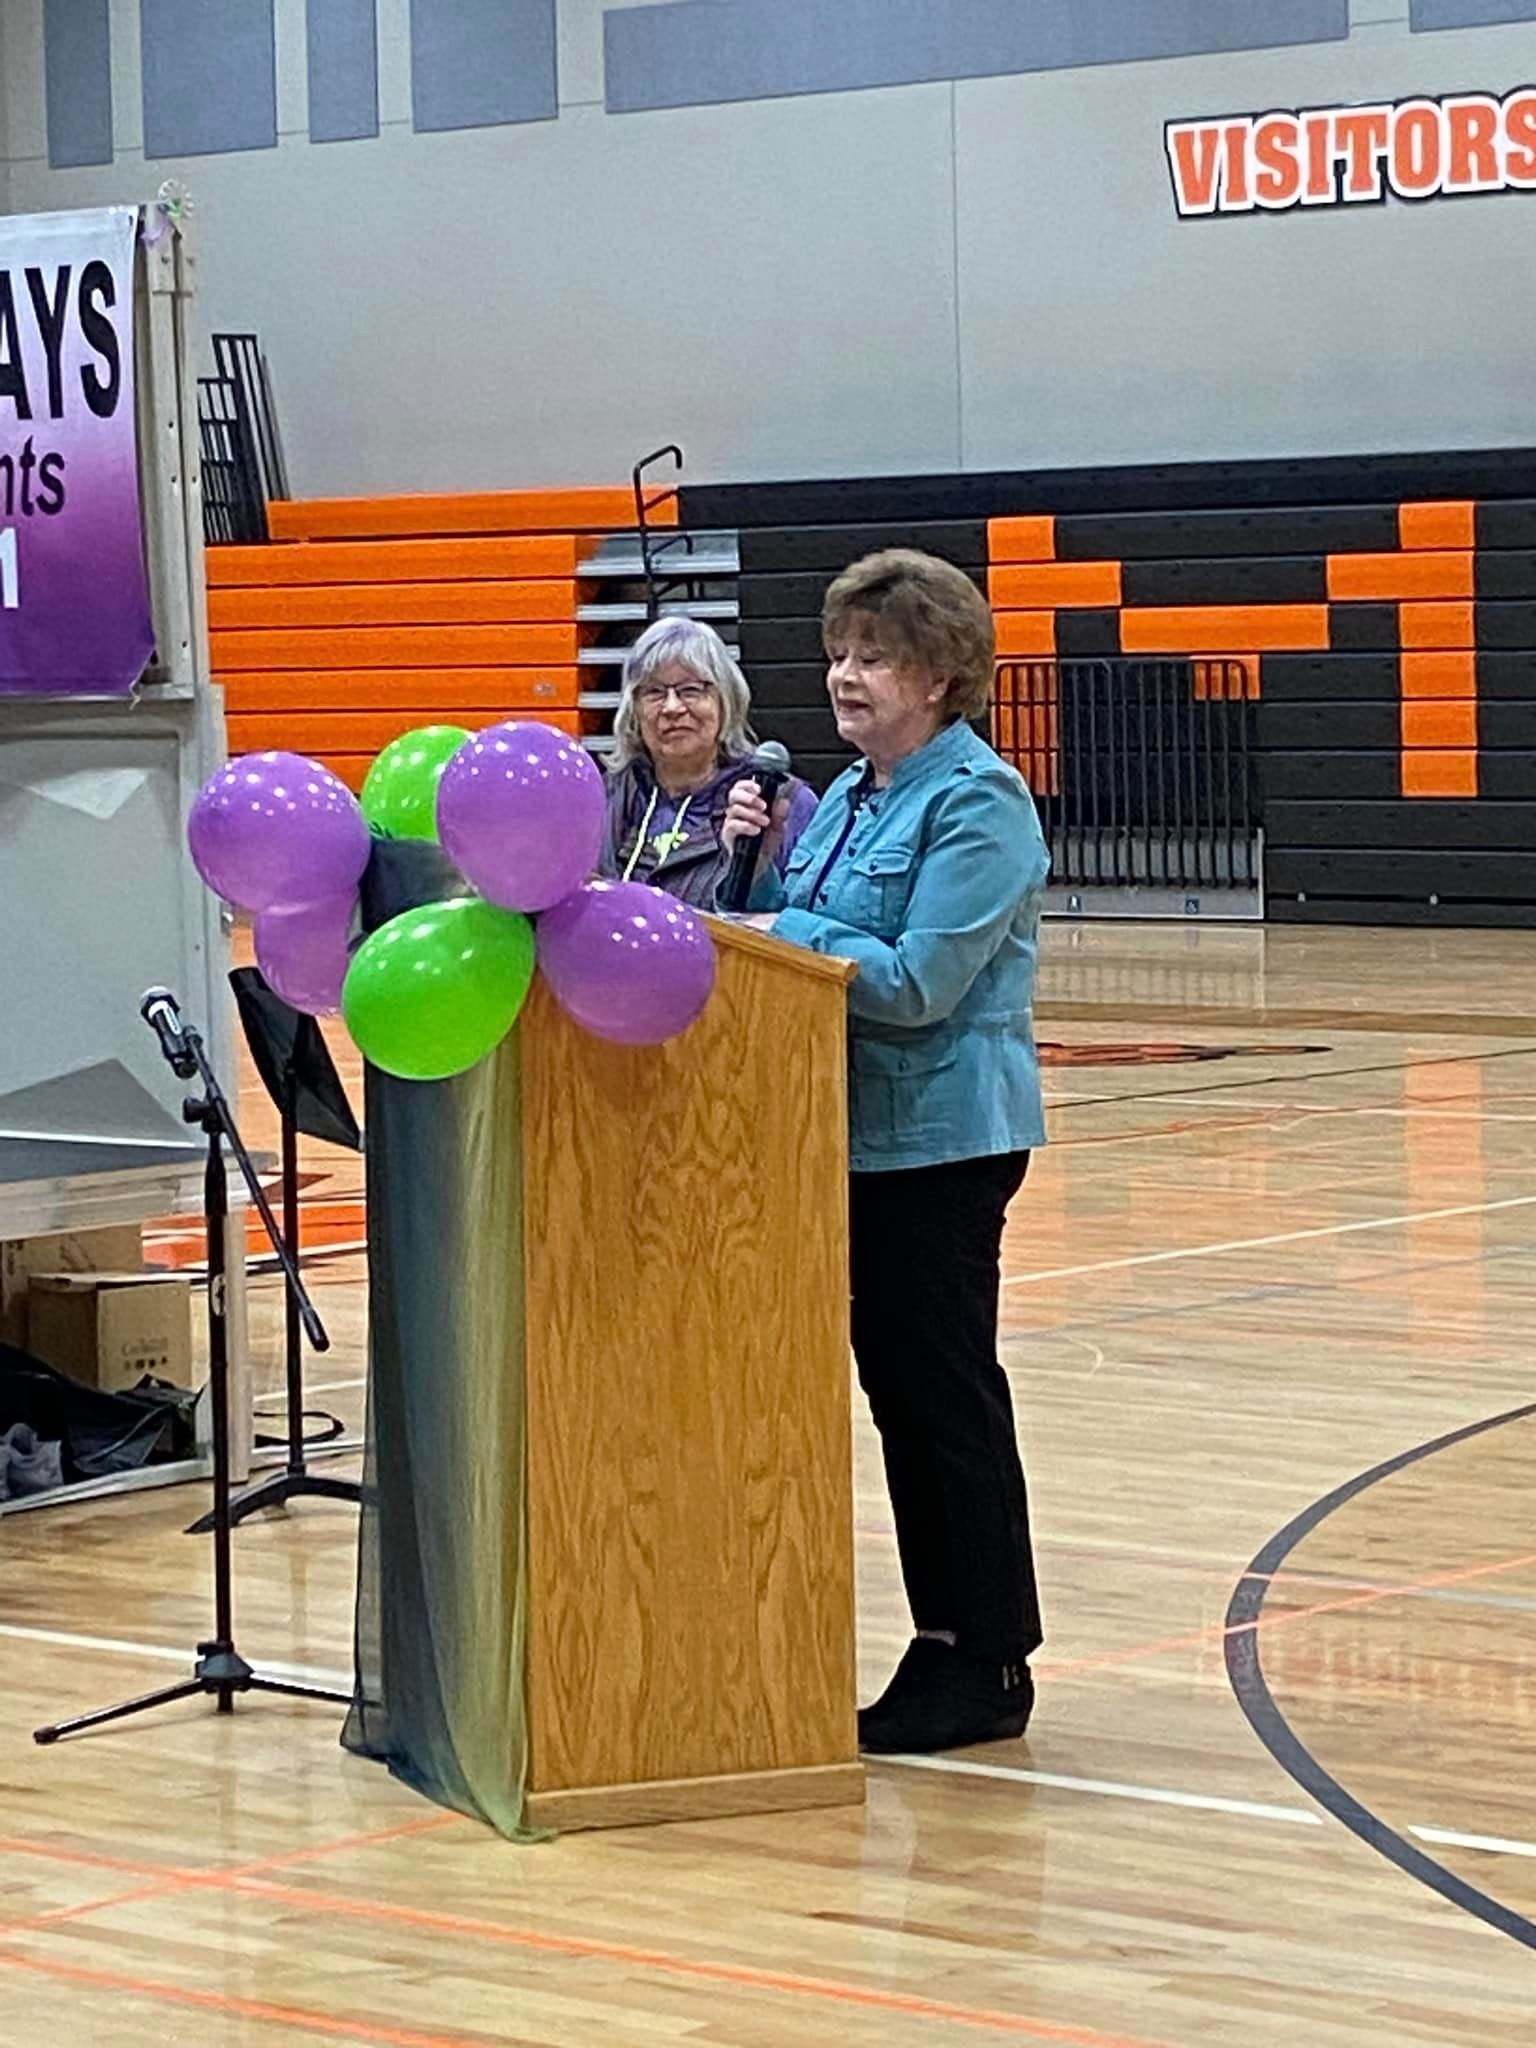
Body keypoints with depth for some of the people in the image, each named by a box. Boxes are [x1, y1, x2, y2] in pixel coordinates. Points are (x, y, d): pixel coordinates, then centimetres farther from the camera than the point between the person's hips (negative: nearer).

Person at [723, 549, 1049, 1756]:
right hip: (860, 1132, 8)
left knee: (948, 1389, -2)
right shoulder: (851, 795, 13)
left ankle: (992, 1665, 6)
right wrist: (761, 859, -2)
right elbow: (795, 933, 14)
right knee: (894, 1385, 11)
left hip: (943, 1138, -8)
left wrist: (780, 930, -16)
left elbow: (916, 984, -22)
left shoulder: (976, 803, -14)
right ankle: (944, 1643, 19)